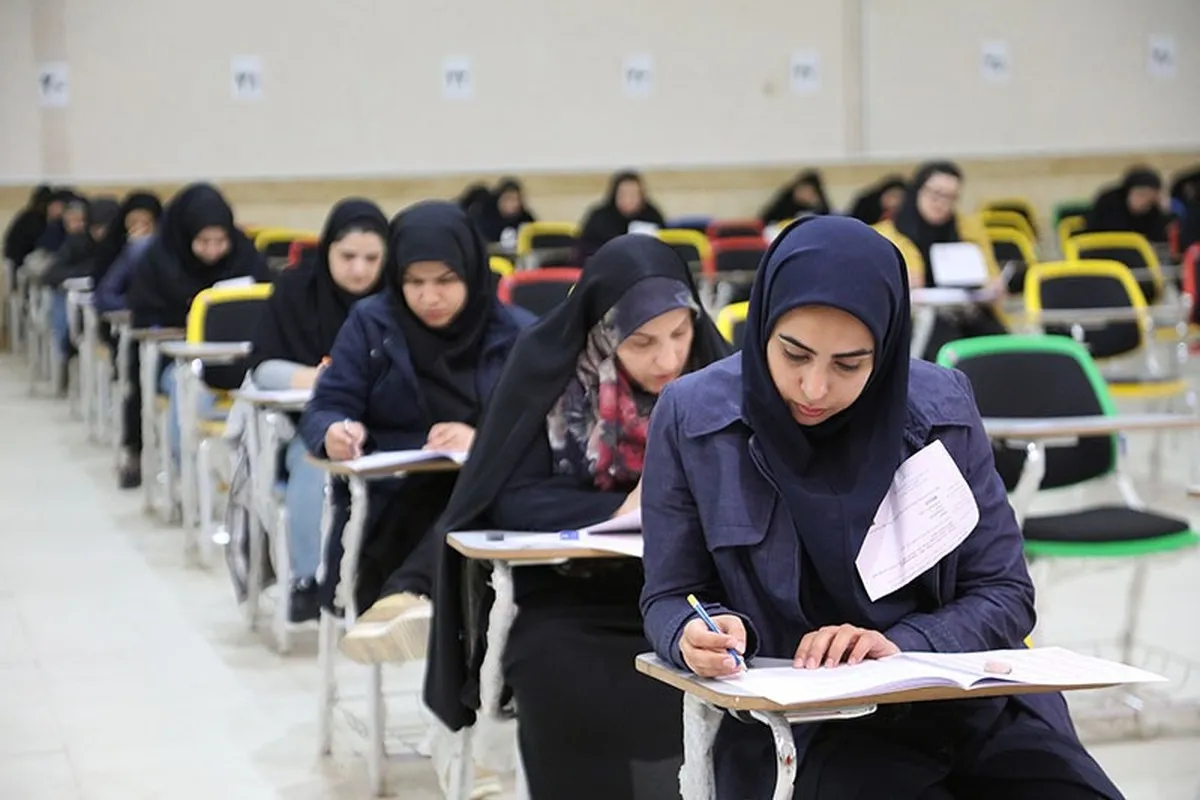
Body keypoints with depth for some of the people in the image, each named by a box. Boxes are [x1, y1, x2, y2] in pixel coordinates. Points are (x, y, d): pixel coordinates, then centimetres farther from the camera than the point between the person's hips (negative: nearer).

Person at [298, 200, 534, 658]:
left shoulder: (518, 333, 10)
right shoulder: (370, 323, 10)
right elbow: (326, 408, 2)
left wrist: (483, 440, -20)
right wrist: (335, 433, -23)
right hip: (391, 502, 1)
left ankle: (404, 594, -58)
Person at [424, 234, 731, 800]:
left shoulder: (710, 368, -1)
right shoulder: (548, 365, -8)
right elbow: (512, 499, -10)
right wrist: (623, 508, -22)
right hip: (568, 602, -2)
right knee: (575, 691, -31)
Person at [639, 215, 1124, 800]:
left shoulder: (942, 407, -1)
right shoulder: (691, 419, -4)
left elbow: (1005, 593, 3)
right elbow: (670, 598, 6)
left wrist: (900, 645, -15)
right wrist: (695, 634, -18)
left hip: (971, 703, 3)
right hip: (804, 725, -2)